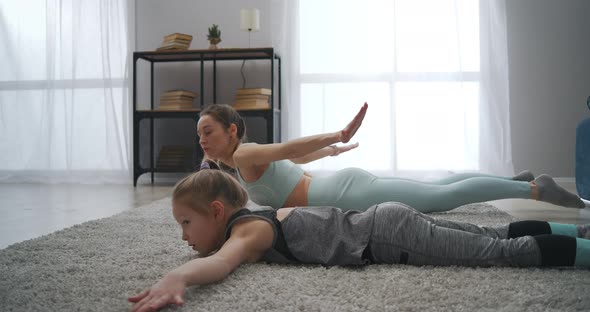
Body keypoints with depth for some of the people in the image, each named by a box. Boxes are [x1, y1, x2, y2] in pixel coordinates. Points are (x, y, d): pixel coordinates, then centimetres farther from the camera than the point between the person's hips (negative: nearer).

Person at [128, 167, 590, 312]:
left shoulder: (248, 228, -16)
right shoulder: (255, 217, 10)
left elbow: (221, 263, -40)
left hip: (390, 234, -8)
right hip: (384, 221, 8)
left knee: (504, 253, -4)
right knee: (497, 237, 16)